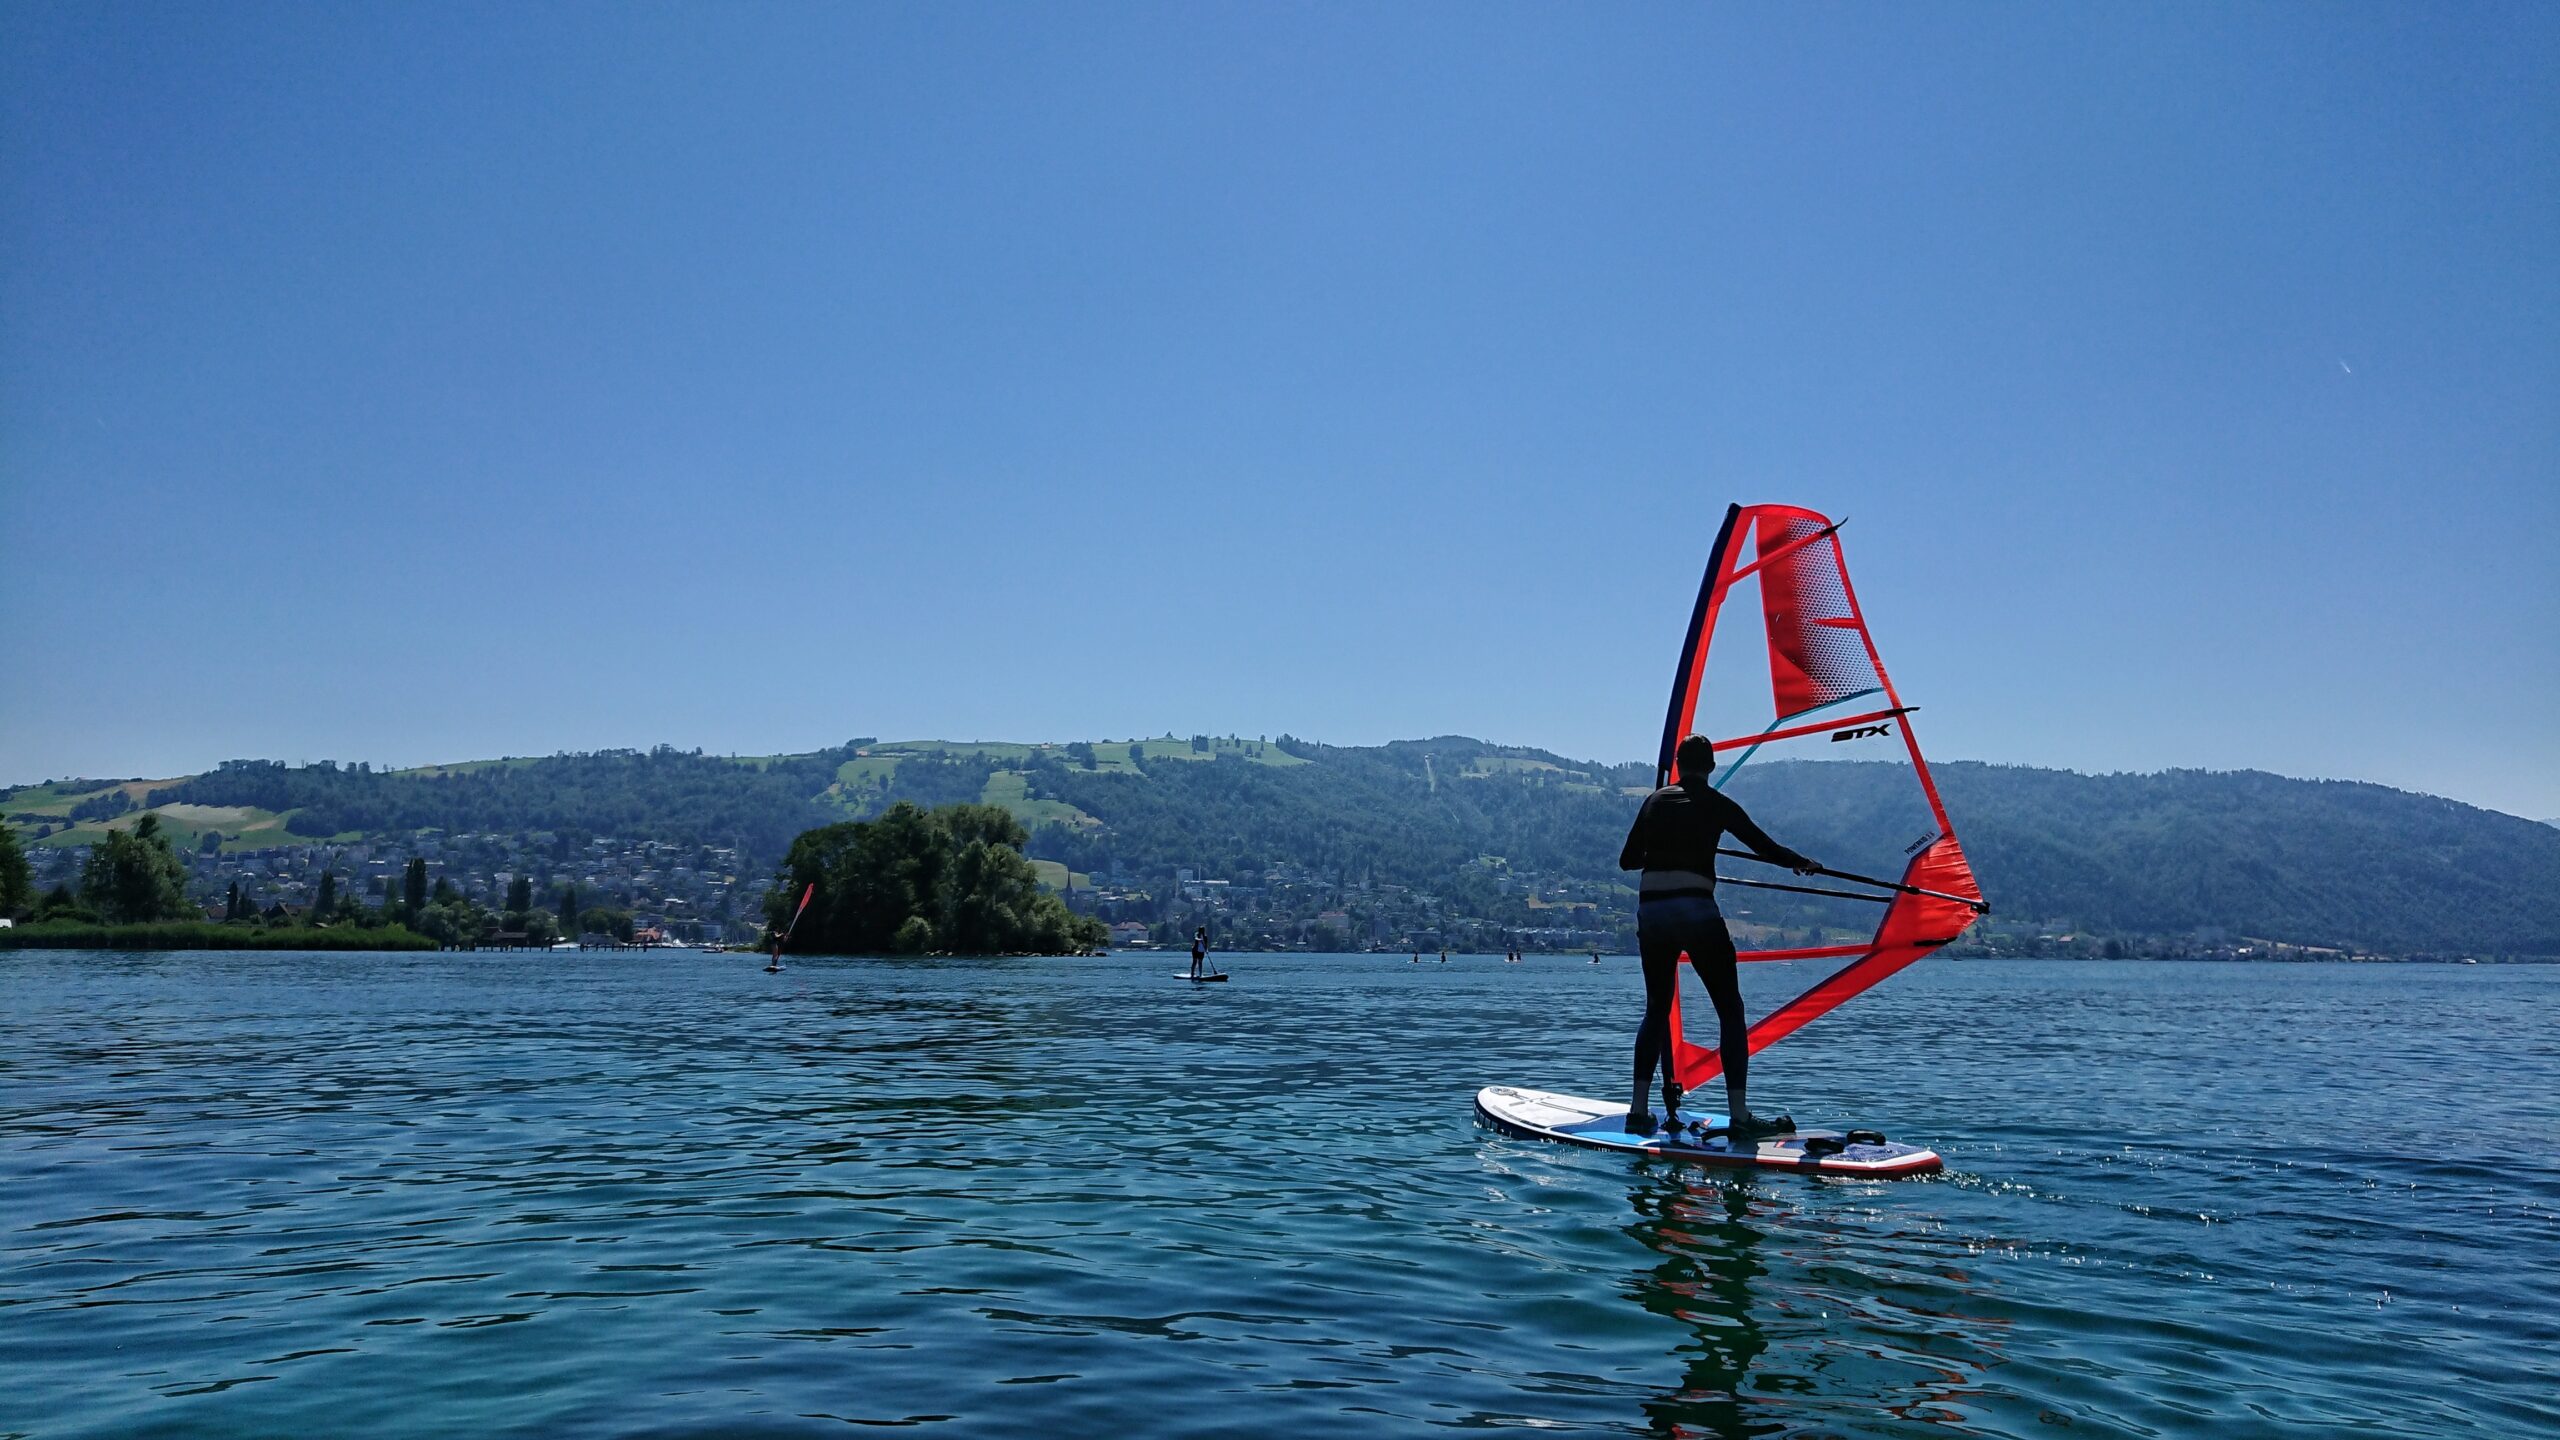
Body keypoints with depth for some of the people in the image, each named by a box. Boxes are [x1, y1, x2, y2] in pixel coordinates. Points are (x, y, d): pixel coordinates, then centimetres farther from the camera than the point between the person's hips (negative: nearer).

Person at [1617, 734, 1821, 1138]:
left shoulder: (1656, 801, 14)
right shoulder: (1717, 804, 5)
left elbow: (1626, 860, 16)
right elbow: (1765, 847, 8)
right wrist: (1802, 863, 26)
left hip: (1650, 911, 4)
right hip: (1696, 910, -4)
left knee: (1657, 1009, 16)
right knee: (1730, 1011, 4)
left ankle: (1639, 1110, 10)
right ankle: (1739, 1115, -3)